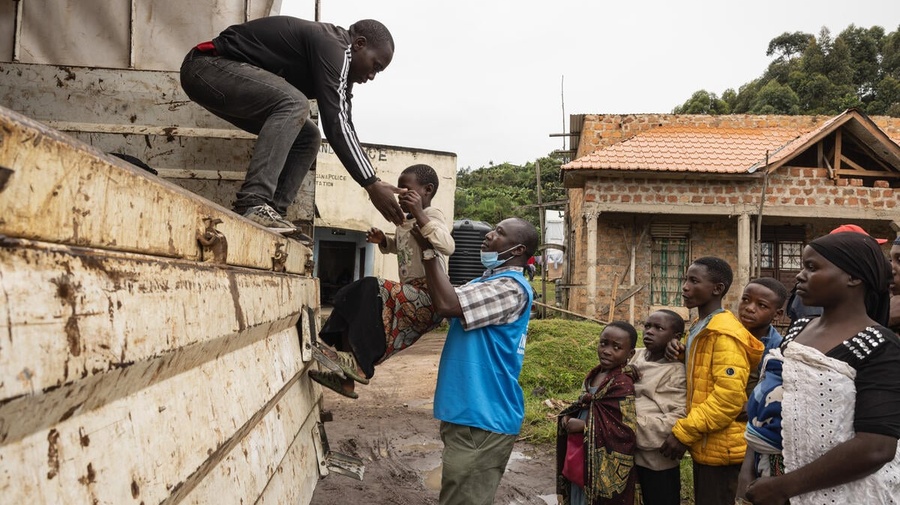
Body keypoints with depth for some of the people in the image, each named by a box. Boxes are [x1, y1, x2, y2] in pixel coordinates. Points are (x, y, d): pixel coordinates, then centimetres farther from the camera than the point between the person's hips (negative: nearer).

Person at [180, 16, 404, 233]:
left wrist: (372, 182, 7)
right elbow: (336, 124, -26)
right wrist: (371, 184, -25)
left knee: (307, 137, 6)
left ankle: (272, 212, -4)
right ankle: (252, 205, -33)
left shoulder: (338, 59, 11)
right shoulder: (332, 46, -19)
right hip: (208, 65, -10)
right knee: (294, 104, -30)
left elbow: (340, 125, 10)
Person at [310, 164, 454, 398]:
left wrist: (419, 213, -36)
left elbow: (448, 246, -32)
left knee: (372, 291, -27)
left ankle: (358, 364, -22)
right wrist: (382, 240, 17)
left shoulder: (432, 215, -10)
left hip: (428, 299, -10)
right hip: (413, 299, 10)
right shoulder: (405, 222, 16)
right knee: (354, 301, 4)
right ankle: (347, 378, 2)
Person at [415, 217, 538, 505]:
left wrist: (427, 248, -20)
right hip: (471, 414, 10)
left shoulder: (511, 288, -17)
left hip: (481, 419, -10)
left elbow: (446, 304, -27)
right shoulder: (486, 282, 17)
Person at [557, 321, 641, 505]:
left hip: (603, 468, -8)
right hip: (580, 459, 8)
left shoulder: (623, 384, -19)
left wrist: (584, 427, -19)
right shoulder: (595, 374, 5)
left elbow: (625, 431, -23)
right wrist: (568, 417, -2)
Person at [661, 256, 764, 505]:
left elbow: (729, 396, -24)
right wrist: (682, 354, 3)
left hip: (720, 449, -9)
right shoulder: (699, 329, 12)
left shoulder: (725, 333, -17)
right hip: (704, 445, 9)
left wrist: (683, 432, -19)